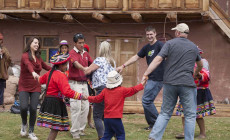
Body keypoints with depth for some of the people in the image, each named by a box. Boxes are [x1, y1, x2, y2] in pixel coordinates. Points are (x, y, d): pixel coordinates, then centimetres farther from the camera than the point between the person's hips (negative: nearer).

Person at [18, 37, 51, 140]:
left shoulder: (38, 58, 8)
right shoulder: (25, 56, -11)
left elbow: (46, 67, 25)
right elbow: (28, 64, -33)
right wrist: (33, 72, -53)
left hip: (35, 87, 4)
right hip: (24, 87, -4)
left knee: (33, 109, -4)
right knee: (23, 107, -18)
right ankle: (24, 124, 14)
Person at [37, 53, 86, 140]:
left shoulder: (50, 73, 13)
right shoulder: (61, 76, -15)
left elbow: (40, 80, 32)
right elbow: (67, 92, -24)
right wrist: (81, 96, -19)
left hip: (47, 100, 9)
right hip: (56, 103, -9)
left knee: (54, 129, 11)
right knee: (55, 129, -9)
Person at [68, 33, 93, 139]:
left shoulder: (85, 54, 13)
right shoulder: (72, 53, -9)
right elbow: (76, 63, -28)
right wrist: (84, 69, -46)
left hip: (84, 83, 7)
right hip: (75, 83, -7)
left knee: (85, 107, 6)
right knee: (76, 107, -8)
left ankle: (81, 129, 17)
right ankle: (74, 131, -1)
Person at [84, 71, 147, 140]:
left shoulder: (105, 91, 7)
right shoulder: (122, 90, -6)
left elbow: (97, 99, 16)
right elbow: (133, 90, -3)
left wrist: (88, 98, 33)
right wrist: (142, 85, 9)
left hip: (106, 118, 5)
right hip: (116, 118, -5)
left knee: (107, 134, 17)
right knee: (121, 134, 3)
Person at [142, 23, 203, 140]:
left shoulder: (170, 43, 3)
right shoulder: (194, 47, 12)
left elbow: (158, 59, -9)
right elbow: (200, 65, 29)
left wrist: (145, 74, -10)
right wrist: (195, 73, 49)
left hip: (170, 83, 1)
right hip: (187, 84, -1)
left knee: (165, 113, 10)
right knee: (190, 115, 6)